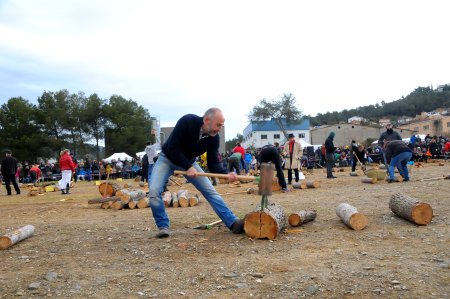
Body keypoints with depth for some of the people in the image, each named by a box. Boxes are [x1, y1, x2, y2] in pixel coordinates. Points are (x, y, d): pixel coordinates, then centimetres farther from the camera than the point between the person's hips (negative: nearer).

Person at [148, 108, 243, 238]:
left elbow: (213, 163, -15)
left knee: (210, 191, -6)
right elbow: (172, 148, -30)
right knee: (154, 191, -23)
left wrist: (226, 174, -34)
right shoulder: (187, 121, -31)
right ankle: (163, 227, -7)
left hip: (189, 162, 4)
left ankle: (233, 223, -4)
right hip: (167, 158, -3)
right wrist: (187, 167, -33)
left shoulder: (214, 138, -17)